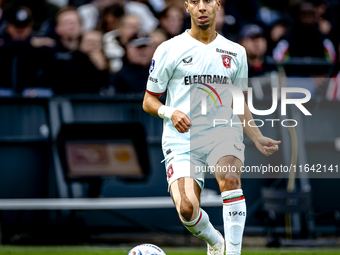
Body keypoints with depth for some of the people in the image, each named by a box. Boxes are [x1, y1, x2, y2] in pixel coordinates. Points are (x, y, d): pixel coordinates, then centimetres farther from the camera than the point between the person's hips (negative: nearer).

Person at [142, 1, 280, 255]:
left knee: (230, 178, -33)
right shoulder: (169, 49, 4)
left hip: (223, 132, 1)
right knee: (187, 209, -19)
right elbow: (149, 101, 8)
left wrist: (258, 138, 7)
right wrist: (170, 112, -13)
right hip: (182, 140, -1)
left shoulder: (236, 52, 13)